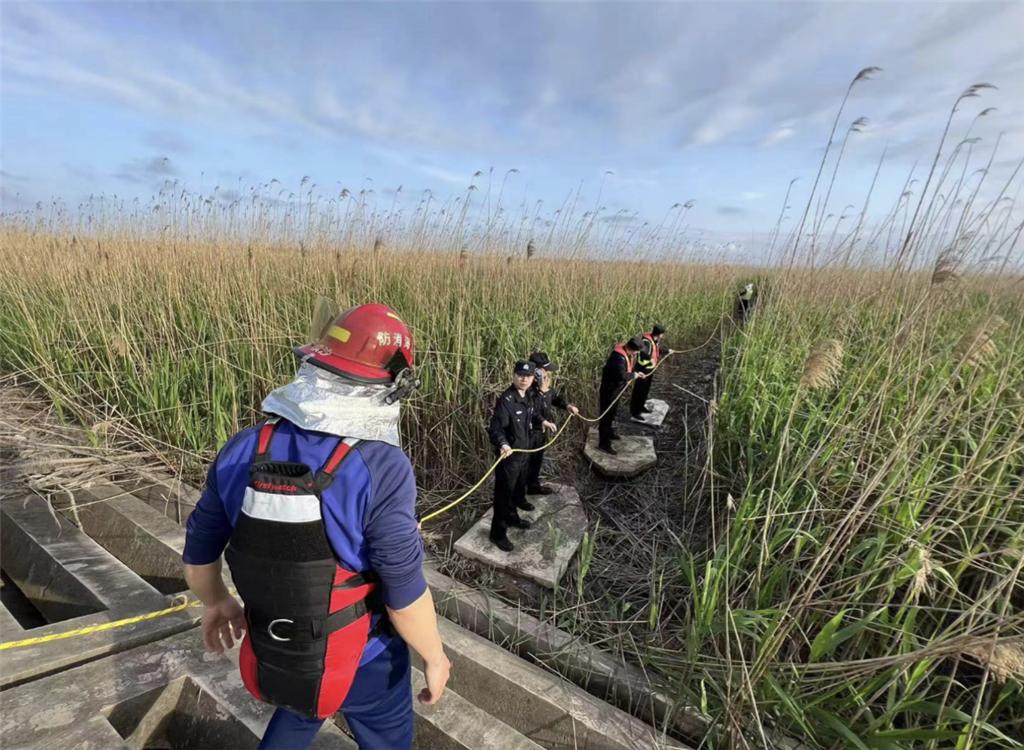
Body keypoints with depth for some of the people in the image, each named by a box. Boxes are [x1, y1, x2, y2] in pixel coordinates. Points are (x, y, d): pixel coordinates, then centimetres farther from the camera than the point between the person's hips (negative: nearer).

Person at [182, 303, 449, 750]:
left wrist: (215, 601, 19)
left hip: (273, 652, 5)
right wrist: (434, 657, -6)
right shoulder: (381, 468, -32)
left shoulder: (243, 451, -15)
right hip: (362, 659, -4)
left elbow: (198, 553, -1)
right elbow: (405, 595, -25)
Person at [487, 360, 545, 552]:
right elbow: (495, 429, -28)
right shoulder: (506, 400, -25)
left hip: (523, 453, 9)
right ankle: (498, 533, 20)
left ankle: (512, 517, 48)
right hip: (508, 456, -9)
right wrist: (502, 444, -45)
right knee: (504, 494, 4)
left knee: (518, 488, 25)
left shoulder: (527, 397, 2)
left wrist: (541, 422, 26)